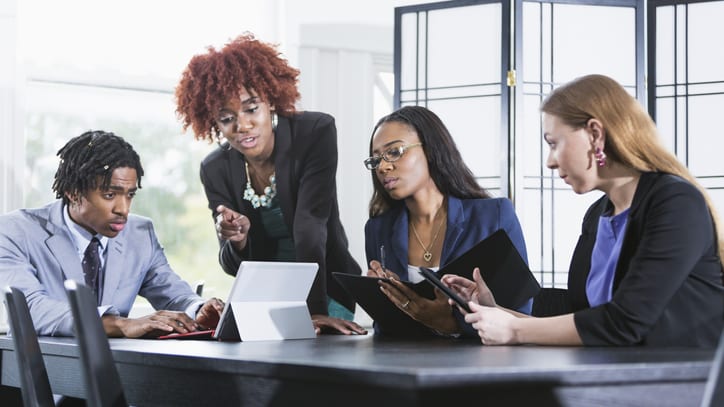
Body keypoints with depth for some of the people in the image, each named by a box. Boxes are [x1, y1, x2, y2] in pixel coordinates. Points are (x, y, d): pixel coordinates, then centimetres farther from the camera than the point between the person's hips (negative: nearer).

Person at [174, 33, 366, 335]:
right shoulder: (215, 169, -8)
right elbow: (233, 266, -5)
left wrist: (315, 310, -36)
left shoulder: (316, 132, -16)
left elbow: (310, 225, -27)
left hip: (326, 289, -3)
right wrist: (237, 242, -29)